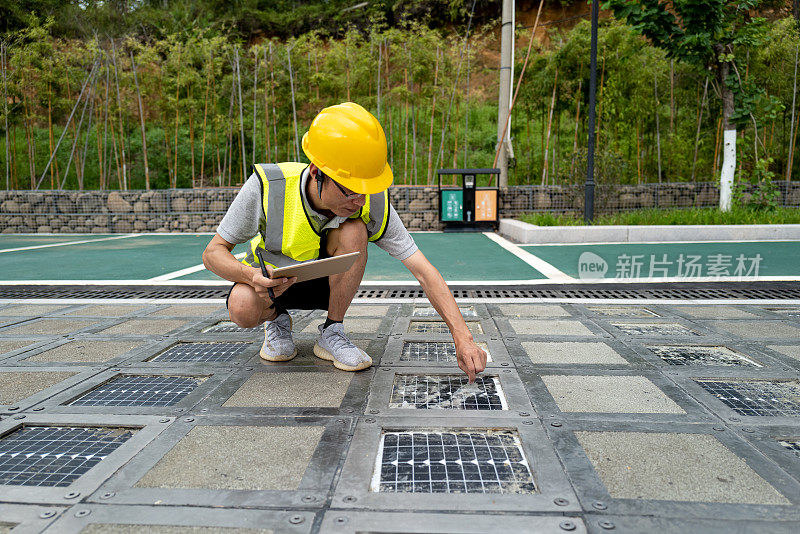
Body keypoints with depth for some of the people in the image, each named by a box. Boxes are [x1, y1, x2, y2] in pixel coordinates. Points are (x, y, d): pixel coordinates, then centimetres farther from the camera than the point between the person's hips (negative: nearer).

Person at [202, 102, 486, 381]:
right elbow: (213, 253, -21)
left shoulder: (373, 204, -27)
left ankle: (332, 333, -13)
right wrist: (250, 274, -43)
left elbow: (423, 270, -28)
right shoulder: (266, 188, -31)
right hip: (271, 282, -1)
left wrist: (462, 336, -37)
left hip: (329, 284, 1)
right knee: (242, 308, -36)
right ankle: (276, 319, 2)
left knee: (354, 231, -31)